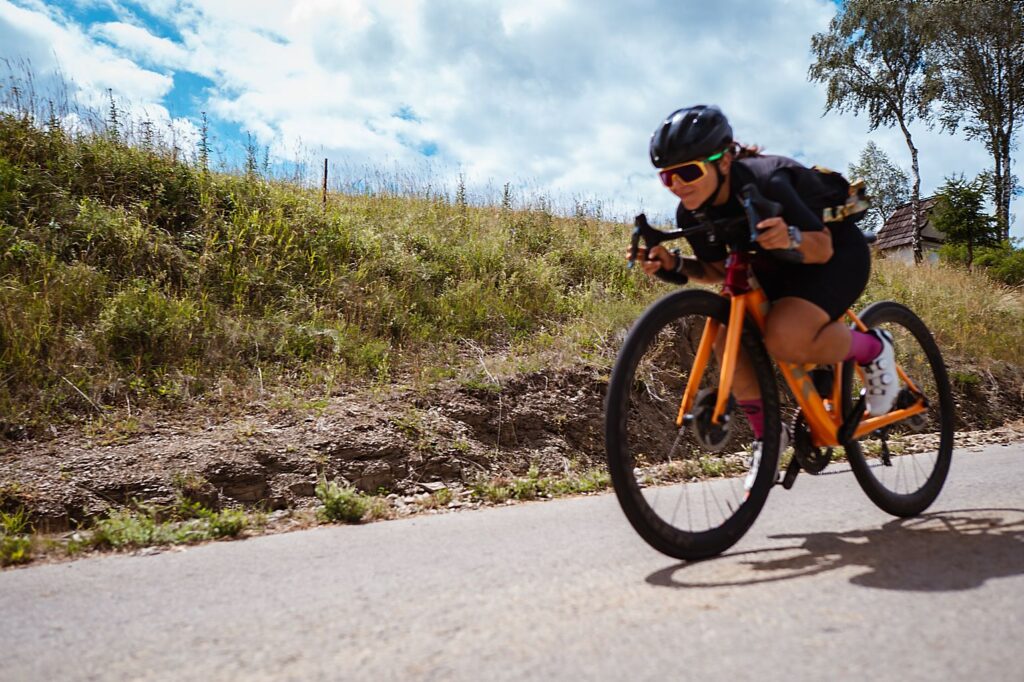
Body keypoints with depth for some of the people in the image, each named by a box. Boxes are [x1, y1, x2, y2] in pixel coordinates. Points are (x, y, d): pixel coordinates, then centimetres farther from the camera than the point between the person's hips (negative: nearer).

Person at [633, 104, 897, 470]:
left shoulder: (765, 183, -34)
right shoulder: (692, 214, -16)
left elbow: (823, 248, -25)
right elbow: (717, 270, -2)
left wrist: (792, 238, -48)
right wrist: (673, 265, -21)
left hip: (838, 251, -6)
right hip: (775, 261, 6)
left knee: (785, 338, -33)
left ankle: (873, 348, -2)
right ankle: (766, 435, 1)